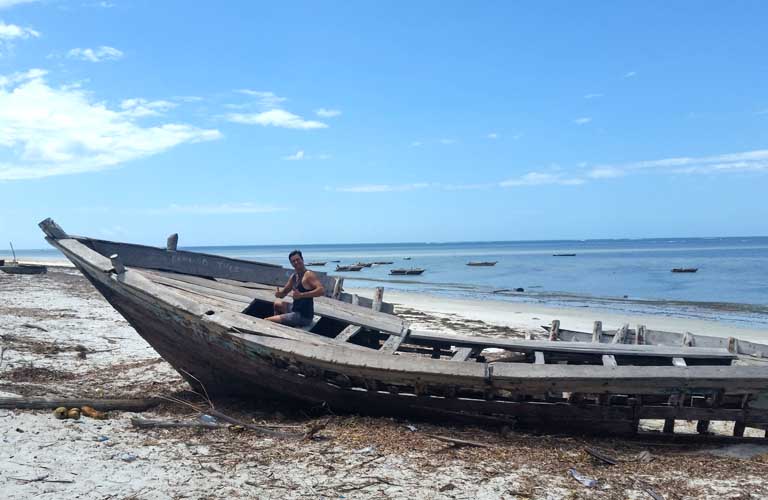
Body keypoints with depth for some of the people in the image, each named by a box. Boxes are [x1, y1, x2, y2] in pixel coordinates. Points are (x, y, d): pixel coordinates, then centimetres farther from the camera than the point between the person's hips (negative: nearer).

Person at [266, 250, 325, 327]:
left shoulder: (308, 274, -17)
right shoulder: (293, 276, 9)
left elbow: (322, 290, -32)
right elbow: (284, 293, 18)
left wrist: (301, 295, -37)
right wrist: (279, 293, -6)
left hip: (303, 316, -9)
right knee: (277, 303, 33)